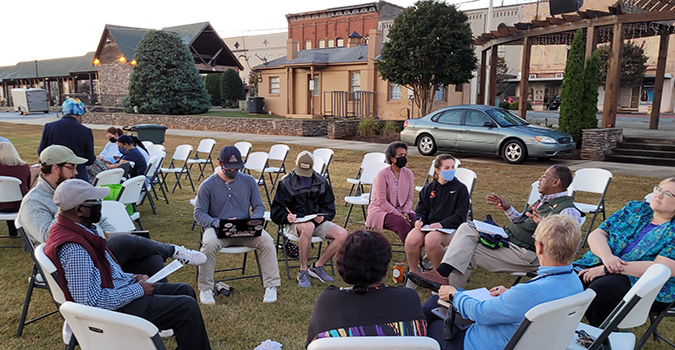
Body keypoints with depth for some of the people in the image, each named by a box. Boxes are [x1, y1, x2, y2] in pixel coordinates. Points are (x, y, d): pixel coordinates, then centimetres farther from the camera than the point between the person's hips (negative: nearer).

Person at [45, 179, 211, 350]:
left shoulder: (81, 229, 5)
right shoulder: (73, 249, -27)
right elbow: (92, 300, -28)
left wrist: (131, 278, 7)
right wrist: (138, 290, -18)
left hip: (118, 288, 10)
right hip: (115, 307, -10)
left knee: (185, 290, 11)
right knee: (187, 307, -16)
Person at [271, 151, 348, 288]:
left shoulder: (321, 182, 9)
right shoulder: (286, 182, 0)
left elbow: (329, 207, 13)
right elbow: (276, 211, 0)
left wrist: (323, 217, -10)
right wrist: (287, 217, -23)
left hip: (318, 221, 4)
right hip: (296, 222, -4)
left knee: (342, 234, -21)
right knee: (308, 227, -40)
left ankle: (317, 267, -6)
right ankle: (303, 271, -23)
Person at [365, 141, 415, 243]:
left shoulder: (408, 174, 5)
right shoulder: (383, 174, -11)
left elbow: (410, 198, 7)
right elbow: (382, 201, -15)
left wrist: (405, 212, -12)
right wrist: (399, 215, -20)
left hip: (401, 209, 5)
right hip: (380, 210, -5)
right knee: (400, 222, -32)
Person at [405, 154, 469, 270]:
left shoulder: (460, 188, 4)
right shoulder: (428, 188, 16)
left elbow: (460, 216, -3)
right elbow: (421, 209, 18)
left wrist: (441, 224, -18)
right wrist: (419, 220, -6)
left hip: (449, 229, -3)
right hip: (427, 226, 3)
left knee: (431, 239, -35)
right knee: (412, 239, -28)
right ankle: (412, 271, -3)